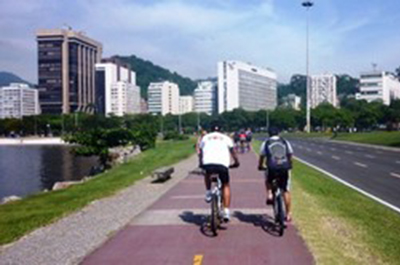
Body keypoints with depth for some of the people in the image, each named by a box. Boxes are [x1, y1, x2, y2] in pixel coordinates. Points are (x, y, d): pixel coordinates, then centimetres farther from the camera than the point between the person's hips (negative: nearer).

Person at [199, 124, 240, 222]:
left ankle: (208, 193, 24)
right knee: (226, 186, 18)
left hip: (208, 163, 1)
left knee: (207, 174, 37)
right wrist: (236, 162, 43)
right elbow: (233, 152, 28)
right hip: (222, 164, -1)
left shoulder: (205, 137, 27)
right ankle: (226, 211, 9)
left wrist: (201, 164, 45)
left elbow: (201, 153, 31)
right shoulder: (226, 138, 25)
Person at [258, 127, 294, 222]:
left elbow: (261, 157, 14)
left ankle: (269, 195, 10)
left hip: (272, 169, -1)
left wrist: (260, 166, 31)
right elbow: (290, 155, 20)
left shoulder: (266, 143, 11)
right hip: (285, 169, 1)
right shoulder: (285, 142, 16)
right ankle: (288, 214, 16)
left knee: (267, 179, 33)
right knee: (286, 191, 14)